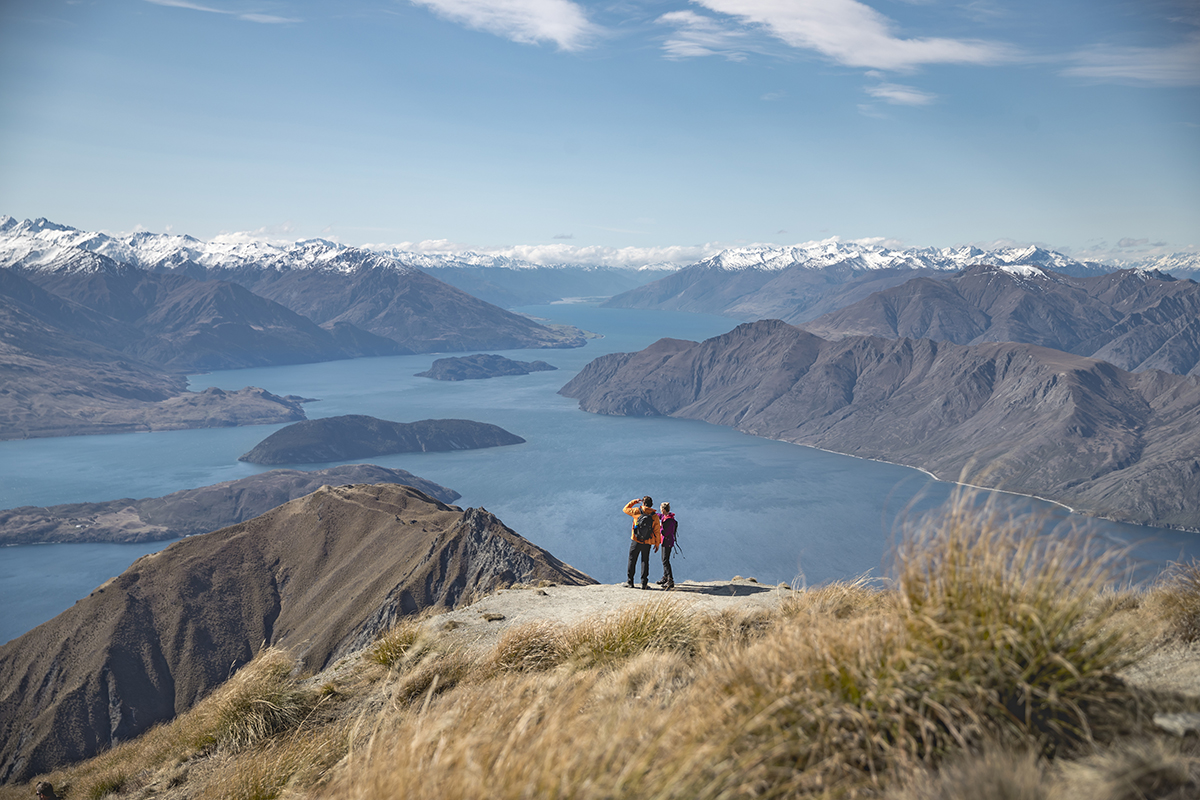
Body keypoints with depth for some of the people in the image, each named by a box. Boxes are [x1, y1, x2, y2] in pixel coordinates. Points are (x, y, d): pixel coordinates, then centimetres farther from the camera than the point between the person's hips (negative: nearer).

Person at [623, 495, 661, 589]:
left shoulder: (637, 511, -7)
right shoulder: (655, 516, -2)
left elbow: (626, 509, 10)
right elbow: (657, 531, 0)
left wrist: (634, 501, 18)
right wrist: (657, 544, 8)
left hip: (636, 541, -1)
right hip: (647, 543, 1)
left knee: (632, 560, 10)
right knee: (645, 561, 8)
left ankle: (630, 582, 13)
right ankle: (644, 583, 4)